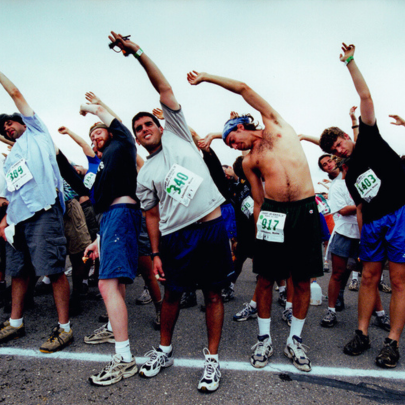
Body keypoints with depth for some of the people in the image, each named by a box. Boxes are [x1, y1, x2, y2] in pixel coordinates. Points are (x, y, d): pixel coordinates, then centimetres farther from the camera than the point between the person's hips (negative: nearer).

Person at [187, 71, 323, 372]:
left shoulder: (277, 125, 14)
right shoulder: (249, 161, 17)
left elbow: (243, 88, 13)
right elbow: (258, 201, 13)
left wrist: (205, 76, 18)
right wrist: (257, 233, 5)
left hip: (306, 211, -1)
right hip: (272, 213, 1)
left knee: (303, 280, 4)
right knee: (266, 278, 3)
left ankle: (295, 340, 22)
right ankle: (264, 339, 21)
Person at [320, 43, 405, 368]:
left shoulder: (369, 141, 4)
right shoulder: (350, 176, 16)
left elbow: (366, 97, -3)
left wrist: (350, 62, -1)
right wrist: (362, 238, 11)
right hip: (373, 224, 6)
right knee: (369, 277, 7)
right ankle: (362, 334, 15)